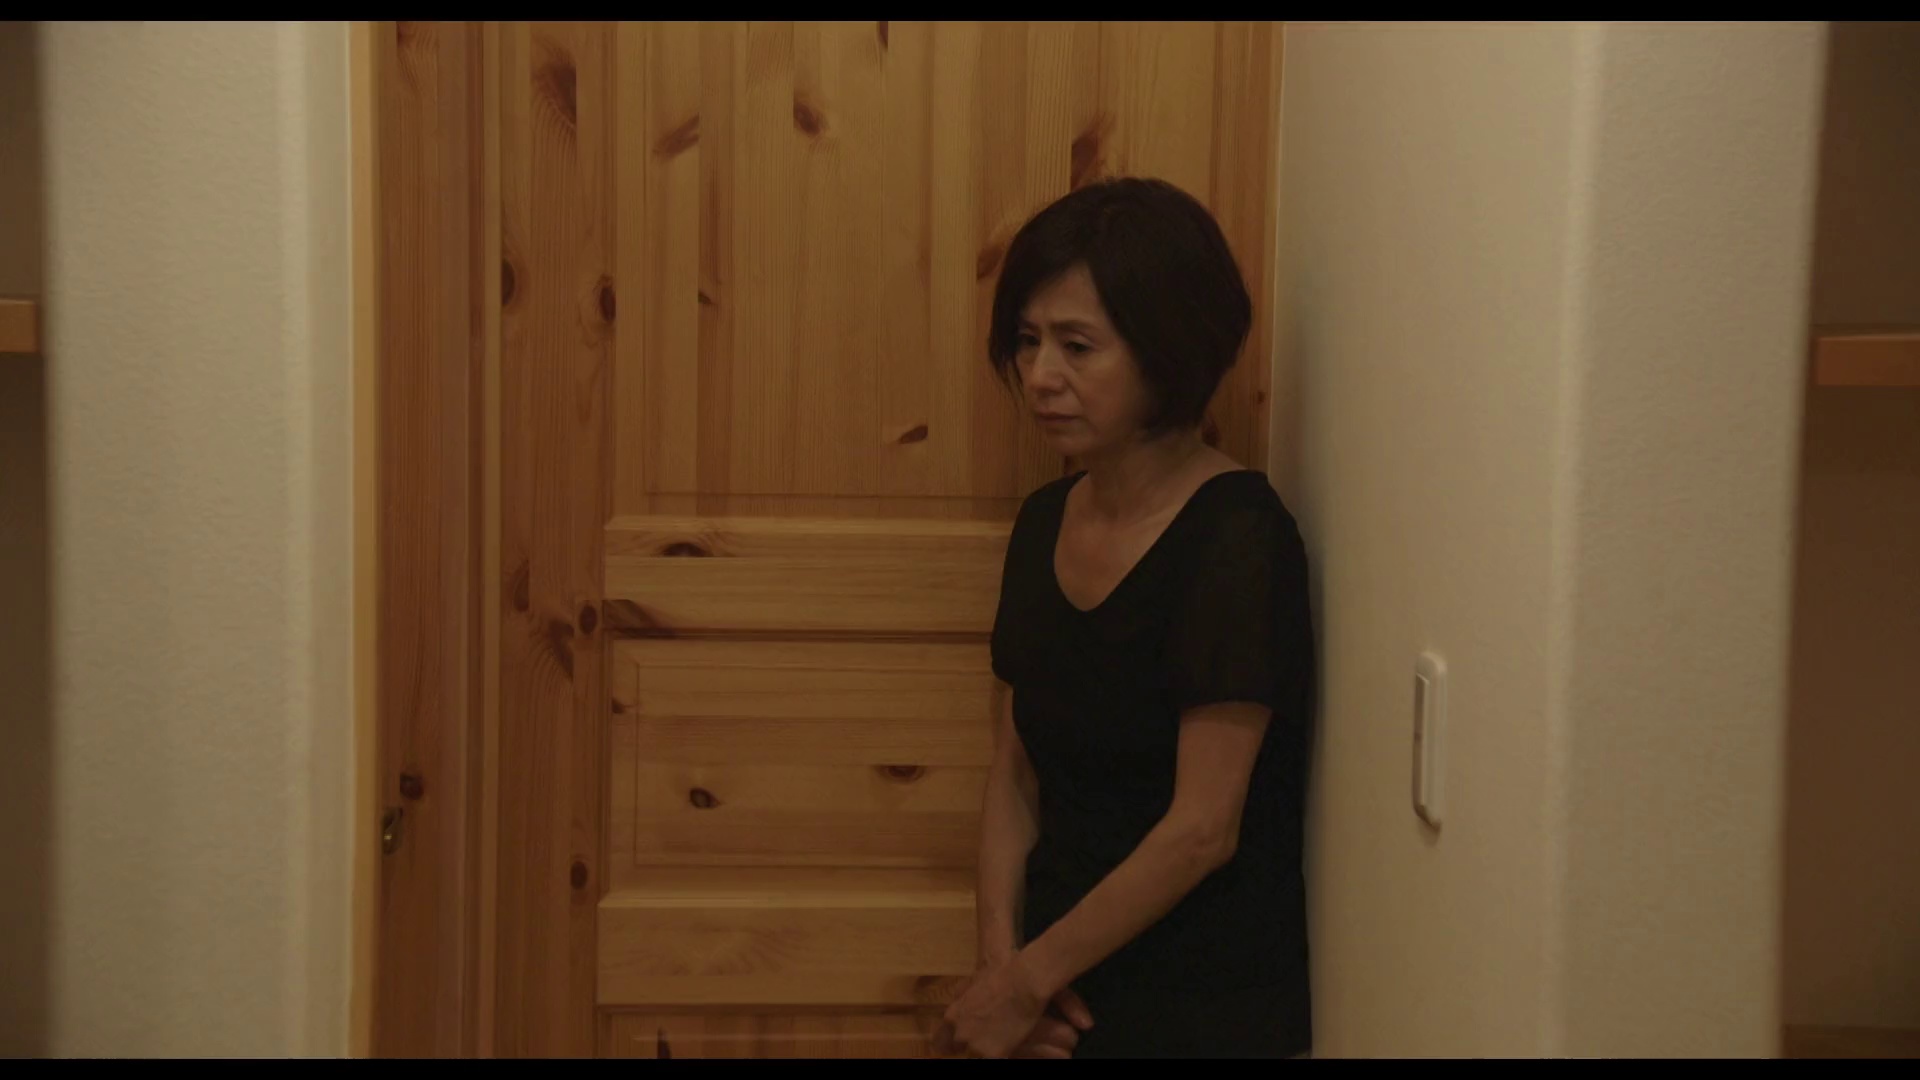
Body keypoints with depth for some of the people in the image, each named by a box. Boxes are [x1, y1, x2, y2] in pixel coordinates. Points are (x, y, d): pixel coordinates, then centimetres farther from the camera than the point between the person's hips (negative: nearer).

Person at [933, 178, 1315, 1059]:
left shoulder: (1236, 536, -17)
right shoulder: (1045, 523, 4)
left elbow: (1202, 829, -19)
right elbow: (1014, 772, 6)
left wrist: (1025, 981, -13)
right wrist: (1002, 954, -8)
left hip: (1202, 1015, -5)